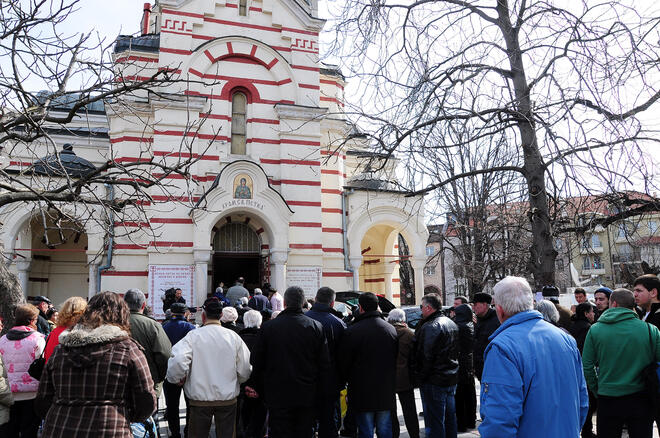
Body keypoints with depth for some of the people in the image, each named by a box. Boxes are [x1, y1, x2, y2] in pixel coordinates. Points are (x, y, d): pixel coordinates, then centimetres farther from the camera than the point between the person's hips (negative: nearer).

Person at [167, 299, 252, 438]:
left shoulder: (193, 335, -11)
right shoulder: (234, 336, -4)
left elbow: (178, 361, -24)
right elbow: (245, 371, -3)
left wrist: (178, 379, -4)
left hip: (200, 398, -1)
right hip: (228, 398, 1)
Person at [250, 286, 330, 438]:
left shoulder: (268, 327, -6)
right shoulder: (316, 327, -4)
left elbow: (258, 364, 1)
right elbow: (325, 365, -2)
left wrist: (261, 391, 13)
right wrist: (319, 394, 7)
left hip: (278, 397, -1)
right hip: (307, 397, 2)